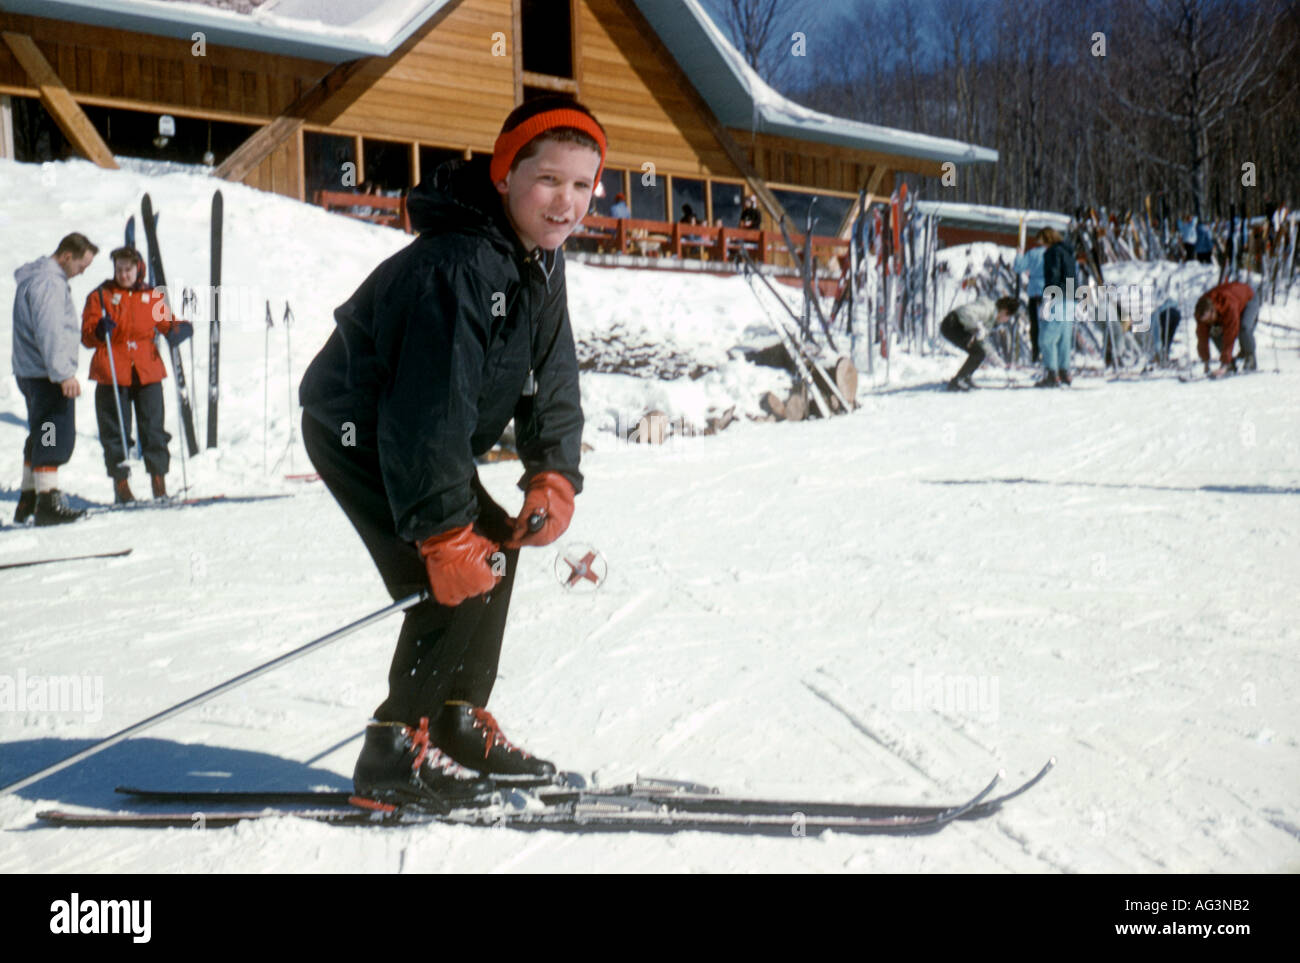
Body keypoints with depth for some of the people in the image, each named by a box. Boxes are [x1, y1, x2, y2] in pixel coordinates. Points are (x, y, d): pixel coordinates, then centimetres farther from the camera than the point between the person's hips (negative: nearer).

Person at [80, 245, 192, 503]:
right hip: (112, 374, -1)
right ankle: (121, 483, 7)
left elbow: (166, 323, 17)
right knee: (115, 431, 1)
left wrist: (178, 329, -6)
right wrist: (100, 331, -20)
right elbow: (86, 335, 2)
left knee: (153, 428, 1)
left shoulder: (153, 297, 9)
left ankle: (159, 482, 8)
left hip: (147, 372, 1)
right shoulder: (101, 296, 4)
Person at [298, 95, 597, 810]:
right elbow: (431, 408, -32)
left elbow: (551, 377, 4)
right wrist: (444, 532, -31)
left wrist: (553, 475, -11)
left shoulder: (539, 257, 1)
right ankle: (396, 751, -10)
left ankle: (459, 722, 19)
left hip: (411, 436, 10)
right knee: (459, 576, -18)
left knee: (496, 547, 10)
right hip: (357, 433, -10)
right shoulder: (459, 266, -30)